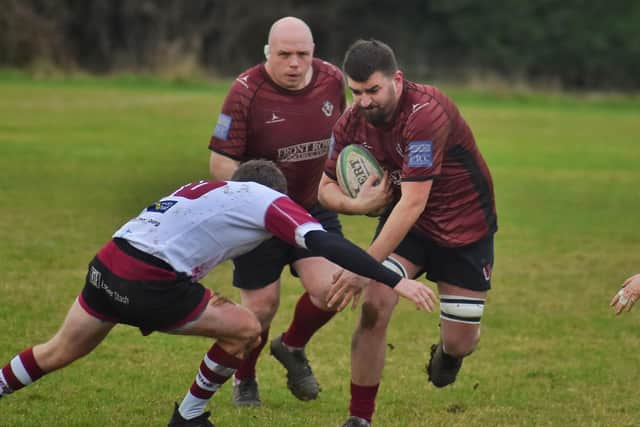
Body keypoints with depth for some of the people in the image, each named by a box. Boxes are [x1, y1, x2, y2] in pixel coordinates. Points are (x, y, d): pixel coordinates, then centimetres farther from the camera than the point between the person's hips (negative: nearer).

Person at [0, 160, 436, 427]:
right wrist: (396, 281, -9)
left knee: (59, 352, 25)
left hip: (107, 264, 7)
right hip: (147, 286, -7)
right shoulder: (269, 200, 5)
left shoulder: (204, 189, 27)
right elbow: (324, 243, -6)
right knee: (245, 328, 9)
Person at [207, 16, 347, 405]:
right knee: (262, 304, 1)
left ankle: (292, 347, 21)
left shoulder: (332, 79, -7)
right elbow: (220, 161, -17)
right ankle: (244, 380, 30)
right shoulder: (246, 92, -21)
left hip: (315, 205, 4)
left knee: (330, 289, -12)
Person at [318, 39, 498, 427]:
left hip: (464, 224, -4)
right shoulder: (353, 122, -12)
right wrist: (356, 203, -24)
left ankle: (447, 351, 40)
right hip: (404, 220, 4)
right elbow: (327, 186, 1)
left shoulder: (426, 114, -32)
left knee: (461, 342, -1)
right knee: (374, 305, -19)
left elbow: (413, 202, -36)